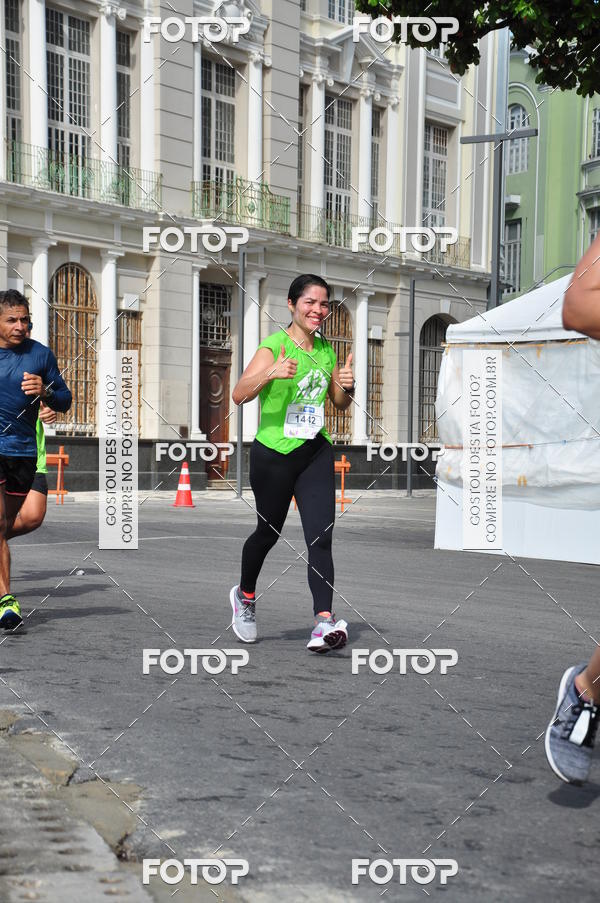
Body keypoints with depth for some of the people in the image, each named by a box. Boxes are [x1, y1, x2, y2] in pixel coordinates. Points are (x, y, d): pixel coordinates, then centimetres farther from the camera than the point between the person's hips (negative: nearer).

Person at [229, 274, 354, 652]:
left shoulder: (326, 349, 7)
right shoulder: (273, 346, -12)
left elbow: (340, 403, 18)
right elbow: (239, 395, -24)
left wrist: (347, 385, -4)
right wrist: (270, 373, -41)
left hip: (317, 452, 4)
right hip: (273, 453, -4)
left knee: (321, 537, -9)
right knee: (269, 532, 13)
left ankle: (325, 621, -13)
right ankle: (245, 596, 39)